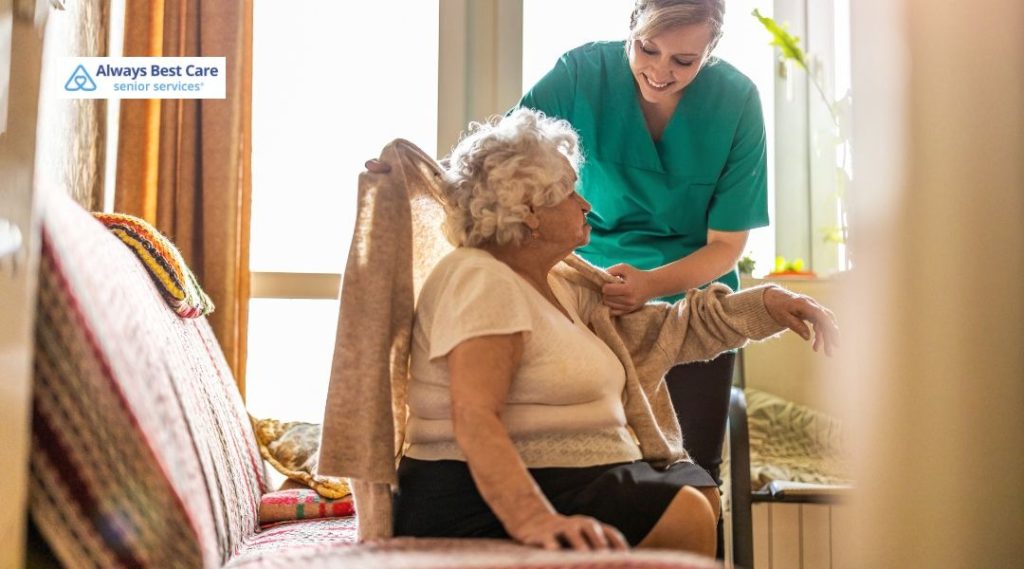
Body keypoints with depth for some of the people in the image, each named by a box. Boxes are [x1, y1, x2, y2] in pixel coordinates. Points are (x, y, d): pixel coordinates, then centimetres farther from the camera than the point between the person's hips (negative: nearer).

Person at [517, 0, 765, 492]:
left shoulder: (736, 102, -13)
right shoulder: (583, 72, -14)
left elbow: (726, 243, -10)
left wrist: (650, 284, -28)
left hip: (692, 300, 1)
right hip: (590, 293, 0)